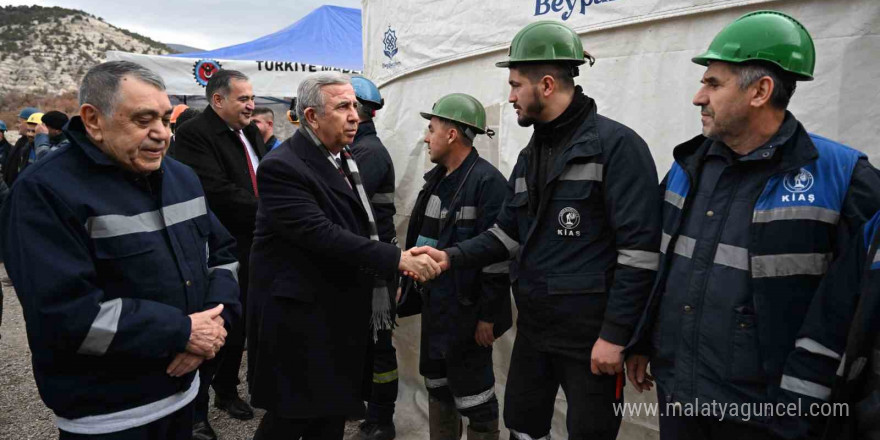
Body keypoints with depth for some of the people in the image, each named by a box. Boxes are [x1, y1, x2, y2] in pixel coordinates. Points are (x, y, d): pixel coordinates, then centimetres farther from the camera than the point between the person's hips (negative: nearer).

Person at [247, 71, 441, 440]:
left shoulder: (342, 158, 10)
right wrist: (396, 258, -29)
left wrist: (386, 276, 5)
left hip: (342, 313, 8)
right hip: (300, 316, -7)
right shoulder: (282, 167, -18)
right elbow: (321, 234, -27)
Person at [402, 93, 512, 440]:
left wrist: (487, 315, -19)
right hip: (433, 303, 9)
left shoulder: (487, 181, -17)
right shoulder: (436, 177, 10)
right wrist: (409, 285, 16)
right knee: (437, 386, 20)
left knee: (473, 394, 5)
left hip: (465, 310, -9)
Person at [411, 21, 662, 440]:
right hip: (533, 326, 8)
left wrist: (615, 334, -19)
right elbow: (507, 233, 12)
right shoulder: (531, 154, 12)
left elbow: (640, 248, -18)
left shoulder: (616, 144, -13)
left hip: (590, 333, -7)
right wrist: (452, 257, -3)